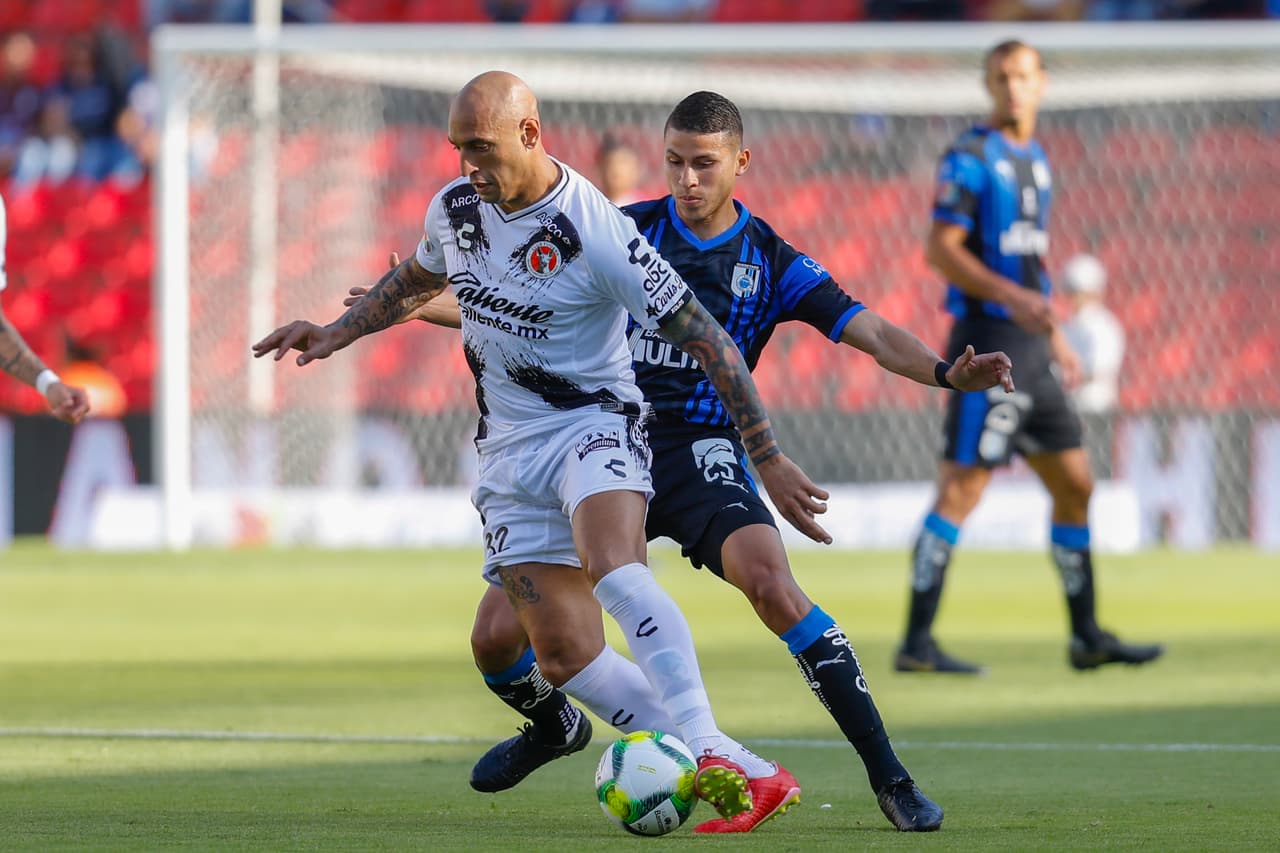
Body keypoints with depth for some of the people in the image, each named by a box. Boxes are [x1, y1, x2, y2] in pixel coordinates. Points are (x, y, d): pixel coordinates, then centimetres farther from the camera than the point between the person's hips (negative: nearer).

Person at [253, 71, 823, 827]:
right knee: (565, 657, -6)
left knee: (614, 568, -36)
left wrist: (769, 459, -16)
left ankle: (707, 750, -44)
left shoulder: (598, 236, -19)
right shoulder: (456, 209, 1)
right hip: (510, 447, 6)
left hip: (593, 424, -6)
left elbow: (708, 342, -15)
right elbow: (418, 279, 27)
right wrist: (336, 333, 17)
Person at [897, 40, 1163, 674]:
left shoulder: (1033, 157, 17)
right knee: (961, 490, -11)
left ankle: (1087, 637, 19)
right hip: (988, 343, -9)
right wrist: (1014, 299, -24)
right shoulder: (970, 158, -9)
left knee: (1075, 485, 11)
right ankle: (916, 641, -10)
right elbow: (941, 249, -15)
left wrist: (1052, 332, 24)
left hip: (1029, 349, 9)